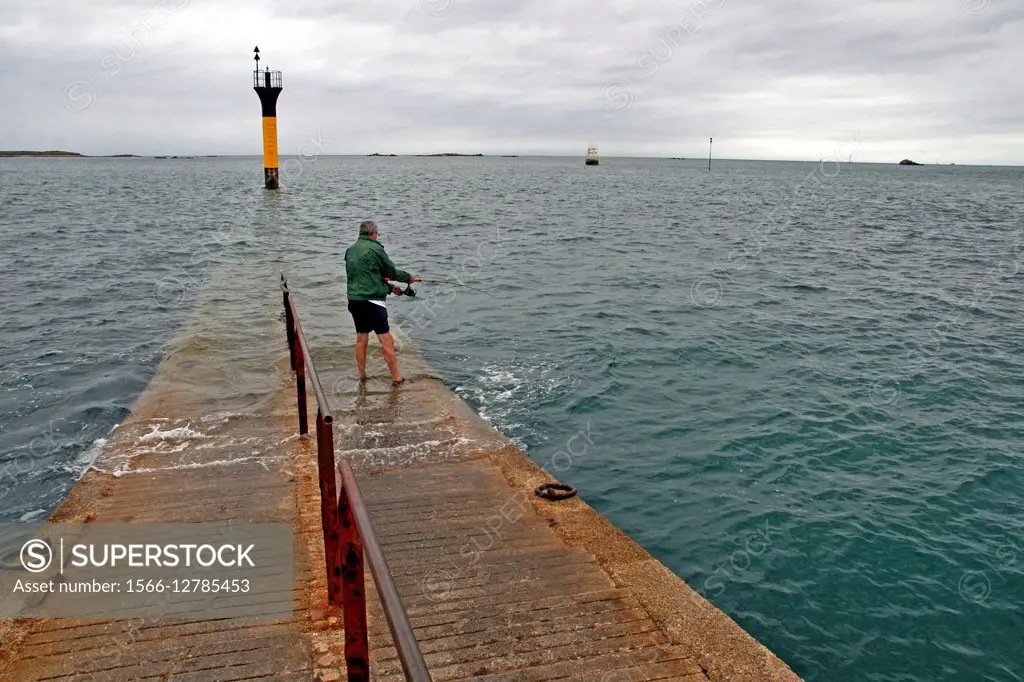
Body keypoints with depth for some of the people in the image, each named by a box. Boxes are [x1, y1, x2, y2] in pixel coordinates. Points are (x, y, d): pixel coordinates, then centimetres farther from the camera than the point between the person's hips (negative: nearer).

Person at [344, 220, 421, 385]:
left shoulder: (350, 251, 14)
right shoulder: (374, 248, -9)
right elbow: (391, 271, -1)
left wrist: (390, 287, 22)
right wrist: (409, 278, 16)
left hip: (354, 300, 8)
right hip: (372, 301, -8)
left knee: (361, 339, 15)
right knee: (386, 339, -4)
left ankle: (361, 375, 23)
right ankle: (397, 378, -1)